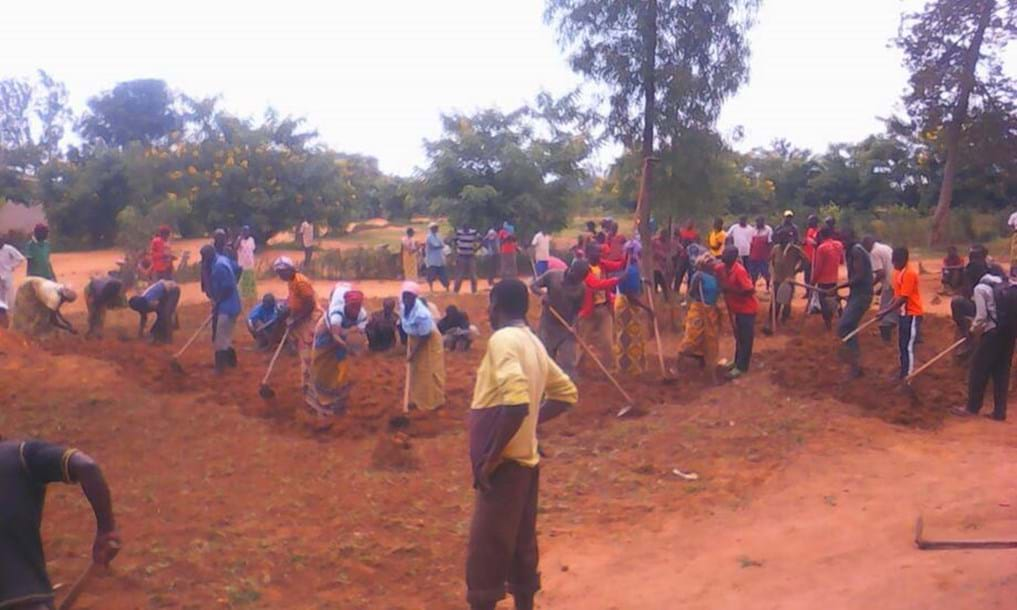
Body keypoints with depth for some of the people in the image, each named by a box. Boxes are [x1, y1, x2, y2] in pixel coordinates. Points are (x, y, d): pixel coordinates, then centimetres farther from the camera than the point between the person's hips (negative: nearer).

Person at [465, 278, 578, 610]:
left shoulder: (503, 340, -16)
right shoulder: (533, 343, 11)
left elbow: (517, 402, -30)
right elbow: (567, 392, 20)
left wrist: (489, 458, -22)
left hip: (505, 464, -9)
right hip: (525, 459, 9)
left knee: (485, 552, 0)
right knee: (520, 546, 17)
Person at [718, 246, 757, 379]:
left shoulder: (739, 271, -26)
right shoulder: (724, 269, -2)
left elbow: (750, 291, -28)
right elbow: (726, 286, 10)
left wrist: (730, 289, -28)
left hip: (747, 308, -8)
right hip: (738, 308, 8)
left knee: (745, 338, 1)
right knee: (739, 337, 19)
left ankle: (741, 367, 8)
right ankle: (737, 362, 32)